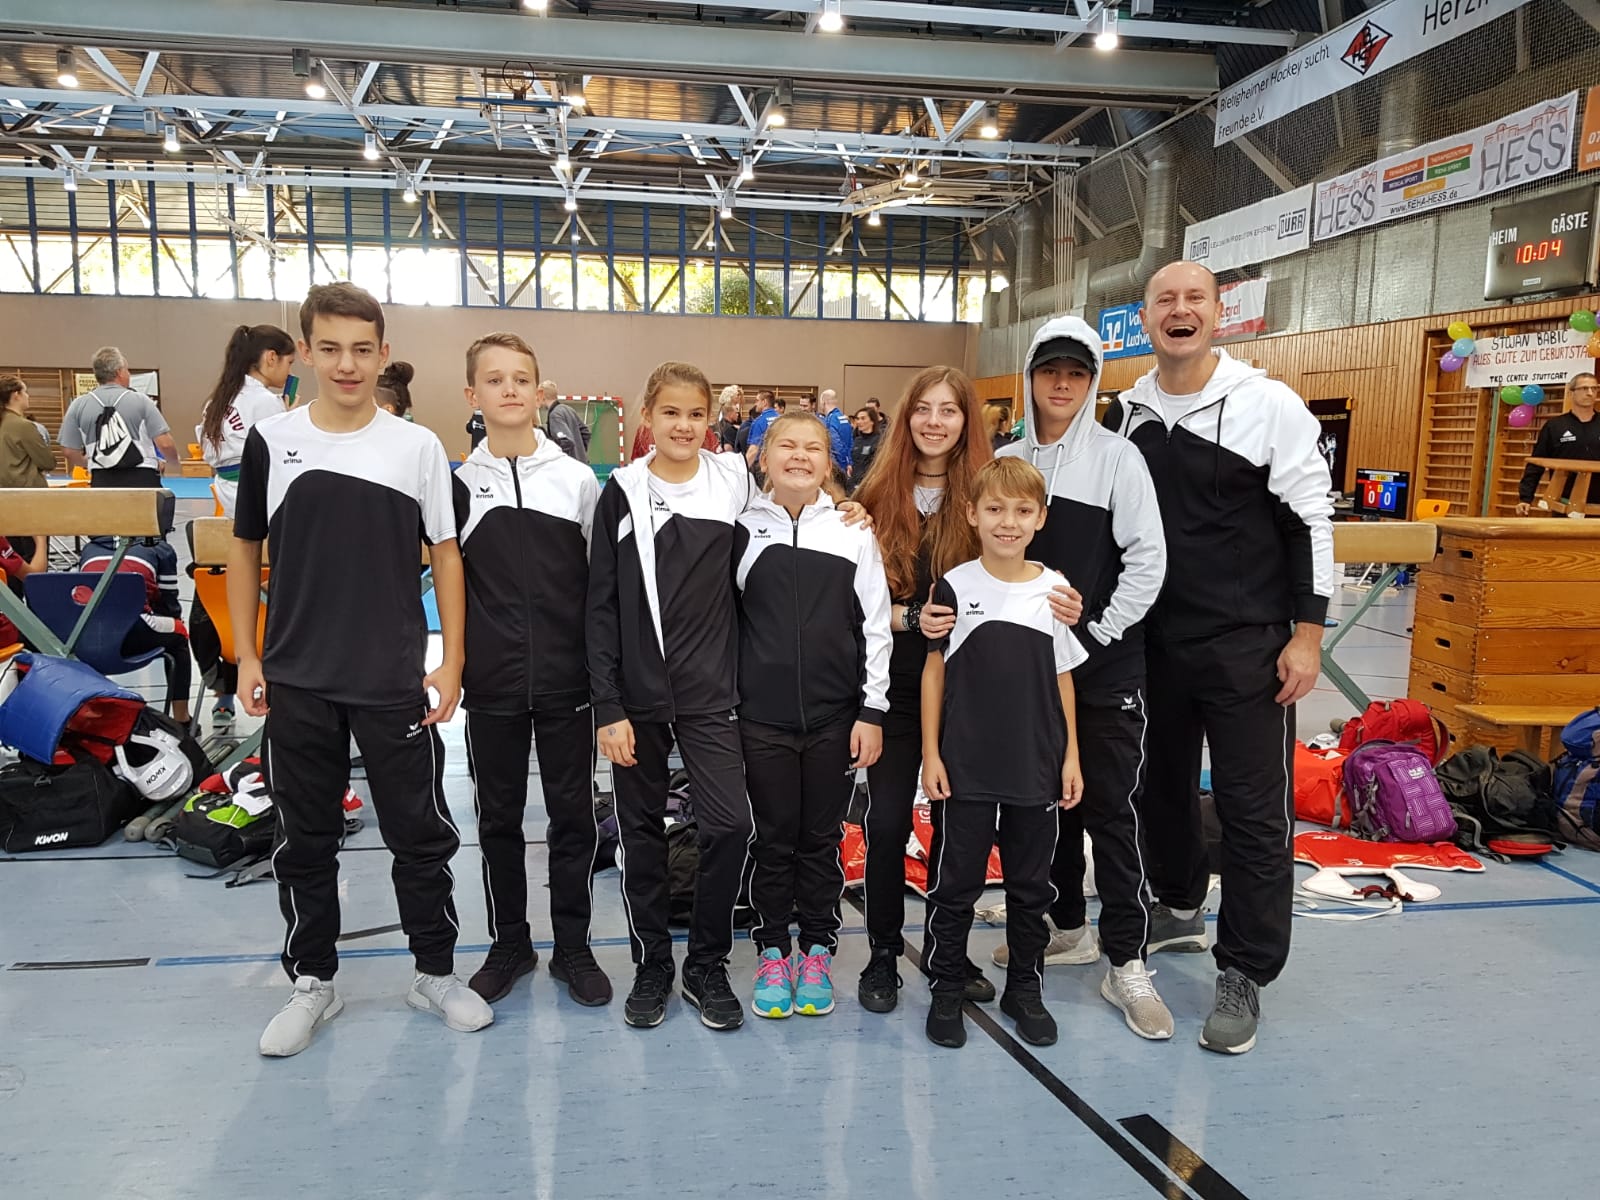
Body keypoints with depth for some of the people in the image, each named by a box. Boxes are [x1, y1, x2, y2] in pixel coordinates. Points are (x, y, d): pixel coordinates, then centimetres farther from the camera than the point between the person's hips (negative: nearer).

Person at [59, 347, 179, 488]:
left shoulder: (78, 405, 5)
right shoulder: (140, 400, -3)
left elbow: (69, 451, 6)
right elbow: (165, 444, -8)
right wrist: (164, 463, 13)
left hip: (103, 482, 3)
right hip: (142, 480, -3)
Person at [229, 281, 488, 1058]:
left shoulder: (417, 447, -3)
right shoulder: (271, 441, 0)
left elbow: (446, 556, 2)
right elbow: (245, 551, 9)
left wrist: (451, 664, -3)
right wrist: (246, 657, 3)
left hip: (396, 683, -1)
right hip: (297, 682, 1)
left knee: (421, 833, 7)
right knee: (305, 840, 13)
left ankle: (435, 973, 26)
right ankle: (312, 984, 29)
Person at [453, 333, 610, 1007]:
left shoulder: (578, 480, 2)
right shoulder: (460, 484, 3)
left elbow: (601, 581, 4)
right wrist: (457, 663, 0)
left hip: (566, 678, 0)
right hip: (492, 682, 1)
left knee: (573, 817, 7)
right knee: (499, 818, 11)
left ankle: (573, 947, 23)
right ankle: (509, 945, 28)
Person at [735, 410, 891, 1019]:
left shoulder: (855, 531, 1)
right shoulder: (742, 530, 1)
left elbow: (875, 626, 1)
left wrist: (872, 711, -2)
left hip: (836, 715, 0)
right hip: (762, 716, 0)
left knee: (822, 837, 11)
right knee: (773, 837, 9)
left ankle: (817, 951, 27)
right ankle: (772, 950, 26)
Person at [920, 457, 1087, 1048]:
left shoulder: (1056, 590, 1)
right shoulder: (954, 587, -5)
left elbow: (1063, 678, 7)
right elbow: (933, 672, -1)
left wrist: (1071, 755, 5)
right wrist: (930, 752, -4)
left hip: (1038, 766, 2)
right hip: (966, 765, -2)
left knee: (1031, 883, 14)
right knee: (956, 880, 8)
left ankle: (1025, 988, 31)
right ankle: (947, 989, 24)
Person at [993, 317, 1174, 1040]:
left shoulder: (1117, 458, -5)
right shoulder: (1008, 460, 7)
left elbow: (1148, 561, -9)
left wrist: (1097, 635, -13)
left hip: (1106, 667, -4)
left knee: (1112, 811, -1)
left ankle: (1126, 962, 11)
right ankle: (1066, 927, 32)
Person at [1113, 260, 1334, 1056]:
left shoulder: (1269, 405, -9)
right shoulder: (1126, 413, 5)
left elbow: (1311, 521, -8)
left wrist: (1306, 634, -11)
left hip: (1247, 645, -5)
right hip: (1153, 639, 5)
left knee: (1253, 809, 1)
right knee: (1161, 782, 18)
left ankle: (1244, 975, 14)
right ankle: (1179, 910, 40)